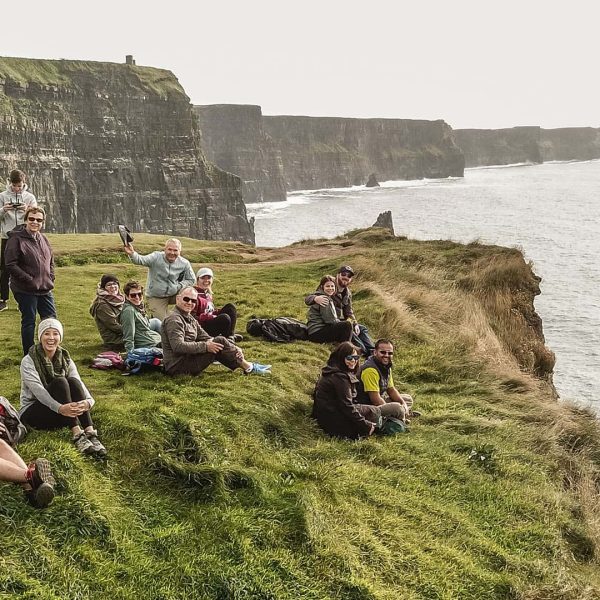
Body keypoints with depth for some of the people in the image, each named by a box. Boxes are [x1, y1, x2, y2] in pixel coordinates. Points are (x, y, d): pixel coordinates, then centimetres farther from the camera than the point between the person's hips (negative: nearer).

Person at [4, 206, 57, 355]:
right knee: (29, 322, 2)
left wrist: (50, 278, 7)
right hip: (26, 291, -7)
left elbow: (50, 261, 22)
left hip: (45, 289, 7)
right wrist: (29, 280, -18)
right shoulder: (16, 239, -12)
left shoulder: (43, 239, 11)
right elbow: (11, 265, -17)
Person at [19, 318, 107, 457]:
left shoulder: (65, 359, 3)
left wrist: (88, 401, -36)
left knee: (72, 381, -25)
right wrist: (60, 408, -44)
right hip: (32, 412, -4)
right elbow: (38, 390, -27)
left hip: (64, 414, 4)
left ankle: (90, 433, -37)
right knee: (59, 382, -29)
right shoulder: (28, 361, -11)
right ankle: (77, 435, -40)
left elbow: (79, 384, -13)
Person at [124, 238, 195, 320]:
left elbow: (191, 280, 4)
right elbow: (141, 260, -32)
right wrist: (132, 254, -54)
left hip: (174, 294, 2)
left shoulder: (184, 263, -8)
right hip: (156, 297, -2)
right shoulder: (156, 257, -15)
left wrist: (179, 286, -13)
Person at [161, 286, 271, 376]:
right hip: (177, 366, -10)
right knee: (219, 341, -15)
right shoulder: (174, 320, -15)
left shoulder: (189, 318, 17)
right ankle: (248, 367, -6)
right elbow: (178, 346, -26)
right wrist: (205, 346, -25)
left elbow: (206, 338, 12)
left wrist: (233, 348, -1)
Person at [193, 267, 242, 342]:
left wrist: (218, 312, 0)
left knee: (230, 307, 1)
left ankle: (231, 335, -5)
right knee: (224, 318, -29)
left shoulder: (208, 294, 13)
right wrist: (211, 317, -21)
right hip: (201, 327, -9)